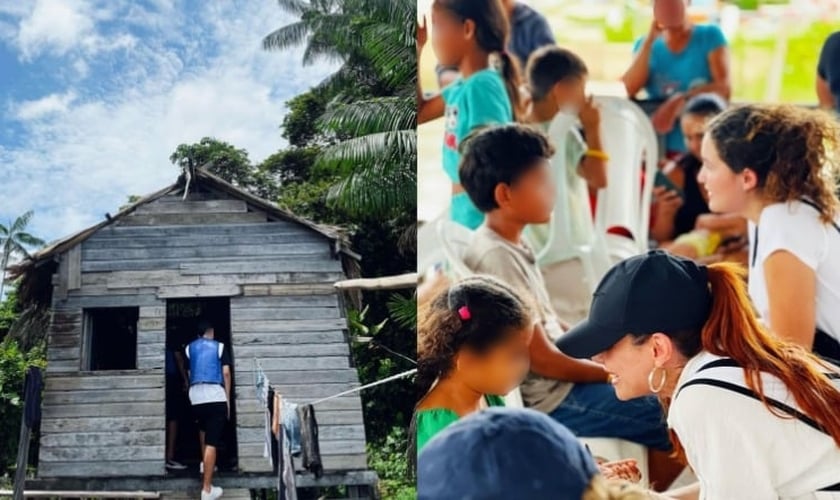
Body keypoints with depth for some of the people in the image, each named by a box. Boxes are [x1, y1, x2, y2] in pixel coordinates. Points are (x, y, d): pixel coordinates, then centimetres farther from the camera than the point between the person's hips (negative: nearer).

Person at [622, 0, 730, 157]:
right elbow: (627, 90, -5)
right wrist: (649, 40, -6)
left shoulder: (709, 36, 2)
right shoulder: (645, 44, 11)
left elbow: (724, 88, -10)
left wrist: (680, 101, -25)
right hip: (659, 149, 2)